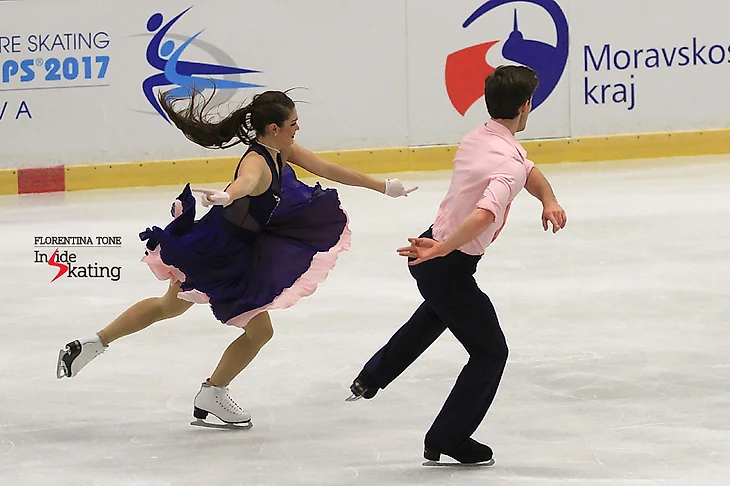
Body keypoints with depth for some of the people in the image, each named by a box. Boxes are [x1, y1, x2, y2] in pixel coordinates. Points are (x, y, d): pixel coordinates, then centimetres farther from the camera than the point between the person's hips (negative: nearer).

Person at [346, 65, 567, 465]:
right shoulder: (508, 163, -27)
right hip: (451, 267, -9)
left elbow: (530, 173, 13)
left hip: (432, 247, 9)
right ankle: (446, 441, 15)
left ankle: (372, 378, 53)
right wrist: (443, 249, -46)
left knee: (438, 311, 40)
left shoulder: (477, 138, 2)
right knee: (490, 352, 7)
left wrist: (549, 201, -5)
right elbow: (486, 214, -44)